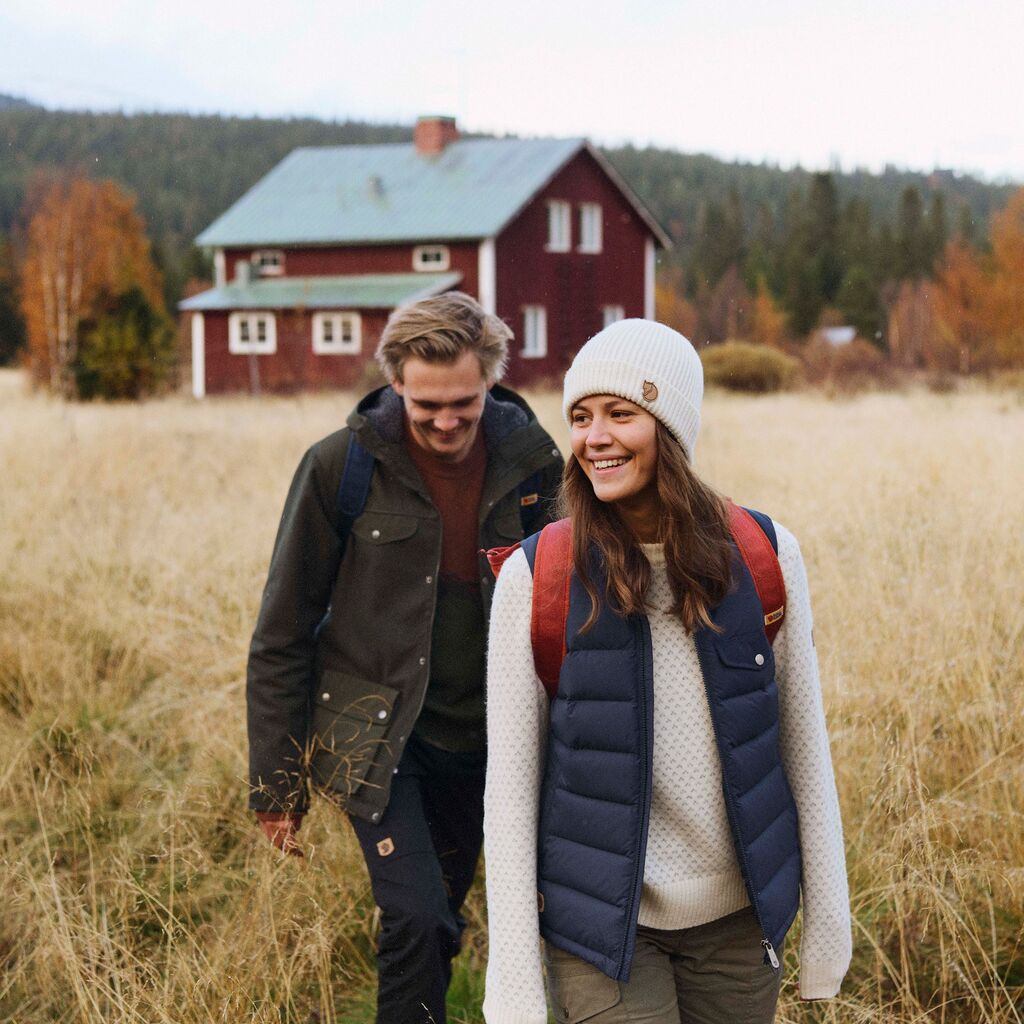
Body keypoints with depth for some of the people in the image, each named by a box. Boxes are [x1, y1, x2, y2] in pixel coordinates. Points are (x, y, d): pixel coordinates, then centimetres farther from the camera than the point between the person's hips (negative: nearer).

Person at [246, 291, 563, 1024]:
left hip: (484, 740, 3)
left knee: (431, 924, 14)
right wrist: (276, 785, -4)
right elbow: (283, 636, -5)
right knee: (417, 920, -18)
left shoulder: (530, 461, -5)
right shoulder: (344, 466, -12)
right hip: (378, 737, -3)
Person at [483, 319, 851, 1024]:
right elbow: (509, 786, -6)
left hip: (737, 920, 2)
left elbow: (803, 746, 4)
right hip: (601, 924, -2)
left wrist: (829, 924, 6)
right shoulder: (534, 579, -9)